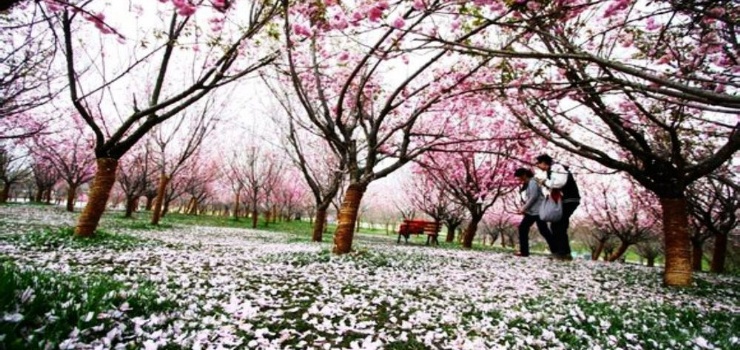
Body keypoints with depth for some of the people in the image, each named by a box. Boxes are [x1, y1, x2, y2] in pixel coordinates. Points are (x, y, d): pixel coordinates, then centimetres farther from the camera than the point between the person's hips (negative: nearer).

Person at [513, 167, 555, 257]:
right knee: (522, 228, 4)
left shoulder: (532, 182, -12)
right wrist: (523, 208, 3)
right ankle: (524, 251, 7)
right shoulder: (525, 185, 16)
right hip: (530, 211, 10)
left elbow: (534, 196, -20)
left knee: (544, 231, -7)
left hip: (538, 210, -10)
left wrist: (524, 208, -17)